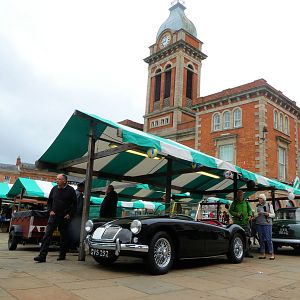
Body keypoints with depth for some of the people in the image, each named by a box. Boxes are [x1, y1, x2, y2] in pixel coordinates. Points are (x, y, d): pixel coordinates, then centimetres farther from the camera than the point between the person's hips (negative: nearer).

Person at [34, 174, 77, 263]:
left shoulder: (70, 190, -4)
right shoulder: (54, 189, 6)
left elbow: (74, 204, -2)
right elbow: (49, 201, 17)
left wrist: (69, 214, -9)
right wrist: (50, 210, 4)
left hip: (64, 217, -2)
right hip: (54, 216, 3)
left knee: (64, 237, 8)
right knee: (47, 235, -7)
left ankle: (62, 255, 22)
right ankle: (42, 256, -7)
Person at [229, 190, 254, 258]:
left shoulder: (246, 203, 14)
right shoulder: (234, 203, 5)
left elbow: (250, 210, 14)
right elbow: (230, 210, 5)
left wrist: (250, 215, -6)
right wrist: (236, 214, -12)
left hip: (246, 222, 3)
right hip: (237, 222, -3)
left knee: (247, 237, 1)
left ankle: (246, 252, 10)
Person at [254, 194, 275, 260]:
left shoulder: (269, 205, 5)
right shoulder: (257, 206, 12)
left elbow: (273, 215, 5)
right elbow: (255, 215, 9)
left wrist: (268, 214, -14)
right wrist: (258, 214, -12)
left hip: (267, 224, -3)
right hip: (259, 224, 3)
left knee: (268, 239, -8)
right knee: (261, 239, 3)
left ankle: (272, 254, -2)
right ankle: (263, 254, 10)